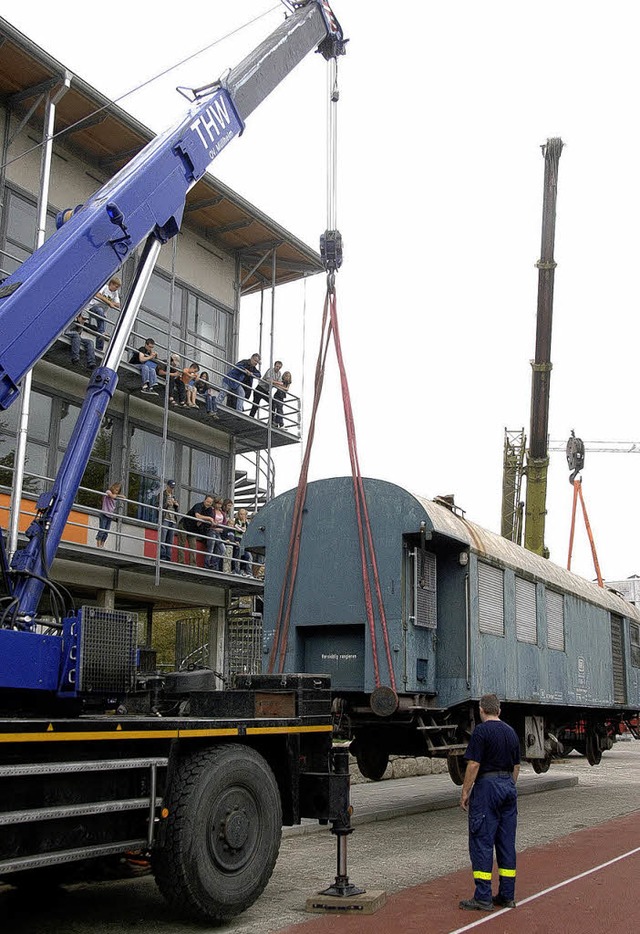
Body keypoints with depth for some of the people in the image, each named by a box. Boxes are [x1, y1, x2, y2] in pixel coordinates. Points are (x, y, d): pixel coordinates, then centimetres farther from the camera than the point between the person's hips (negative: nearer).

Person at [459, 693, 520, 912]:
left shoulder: (481, 731, -11)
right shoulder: (511, 732, 11)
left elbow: (474, 764, -15)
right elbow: (516, 766, 16)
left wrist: (465, 792, -8)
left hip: (487, 786, -7)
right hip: (508, 787, 7)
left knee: (481, 842, -3)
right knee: (507, 843, 10)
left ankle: (483, 898, -3)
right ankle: (507, 896, 13)